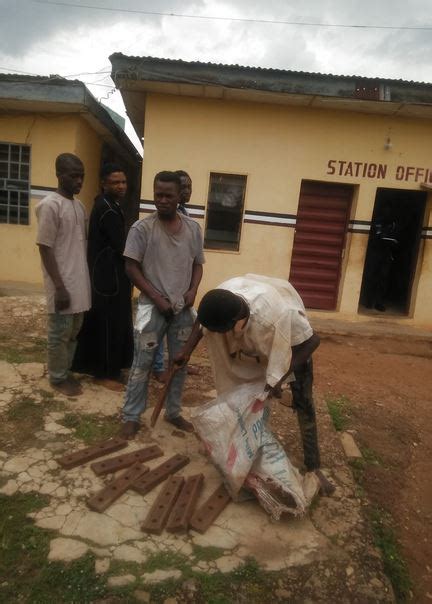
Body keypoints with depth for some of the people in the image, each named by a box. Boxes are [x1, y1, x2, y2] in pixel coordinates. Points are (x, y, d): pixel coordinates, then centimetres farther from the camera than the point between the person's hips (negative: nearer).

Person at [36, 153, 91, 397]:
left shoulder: (80, 206, 11)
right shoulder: (49, 205, -13)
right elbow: (45, 249, -16)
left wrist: (86, 279, 14)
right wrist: (59, 287, -18)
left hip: (80, 282, 8)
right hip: (63, 284, -8)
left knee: (74, 331, 16)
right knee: (60, 333, 4)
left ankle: (66, 371, 30)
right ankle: (58, 378, 20)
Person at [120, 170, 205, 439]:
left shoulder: (193, 228, 3)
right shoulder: (142, 228, -8)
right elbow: (132, 268, -8)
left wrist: (193, 290, -7)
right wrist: (157, 298, -13)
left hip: (183, 309, 4)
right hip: (153, 307, -4)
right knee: (142, 364, 4)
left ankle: (174, 412, 32)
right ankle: (131, 416, 21)